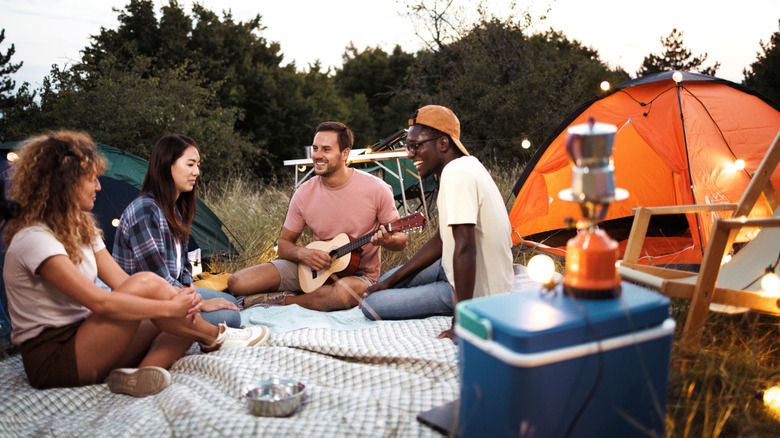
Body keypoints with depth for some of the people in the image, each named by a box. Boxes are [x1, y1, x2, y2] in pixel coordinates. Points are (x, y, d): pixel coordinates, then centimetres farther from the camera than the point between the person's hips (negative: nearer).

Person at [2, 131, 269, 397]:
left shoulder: (81, 230, 12)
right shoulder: (34, 240, -19)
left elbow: (123, 283, 2)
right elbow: (100, 302, -28)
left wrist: (179, 299, -15)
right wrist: (170, 306, -23)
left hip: (82, 340, 9)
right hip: (51, 359, -9)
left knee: (185, 322, -7)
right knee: (146, 284, -26)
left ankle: (143, 372, -31)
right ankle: (215, 338, -5)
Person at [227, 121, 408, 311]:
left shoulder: (375, 189, -13)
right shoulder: (305, 193, -5)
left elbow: (401, 240, -5)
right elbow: (285, 244, 5)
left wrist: (386, 241, -30)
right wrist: (302, 253, -18)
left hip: (358, 274, -2)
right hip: (315, 269, 3)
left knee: (343, 292, -42)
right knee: (237, 282, -12)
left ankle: (284, 300, -13)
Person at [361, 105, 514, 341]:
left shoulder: (457, 174, -25)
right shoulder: (466, 166, 8)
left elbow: (464, 248, -31)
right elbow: (442, 239, 13)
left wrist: (460, 323, -29)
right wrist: (390, 281, 11)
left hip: (474, 291, -10)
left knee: (371, 305, -12)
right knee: (388, 278, 22)